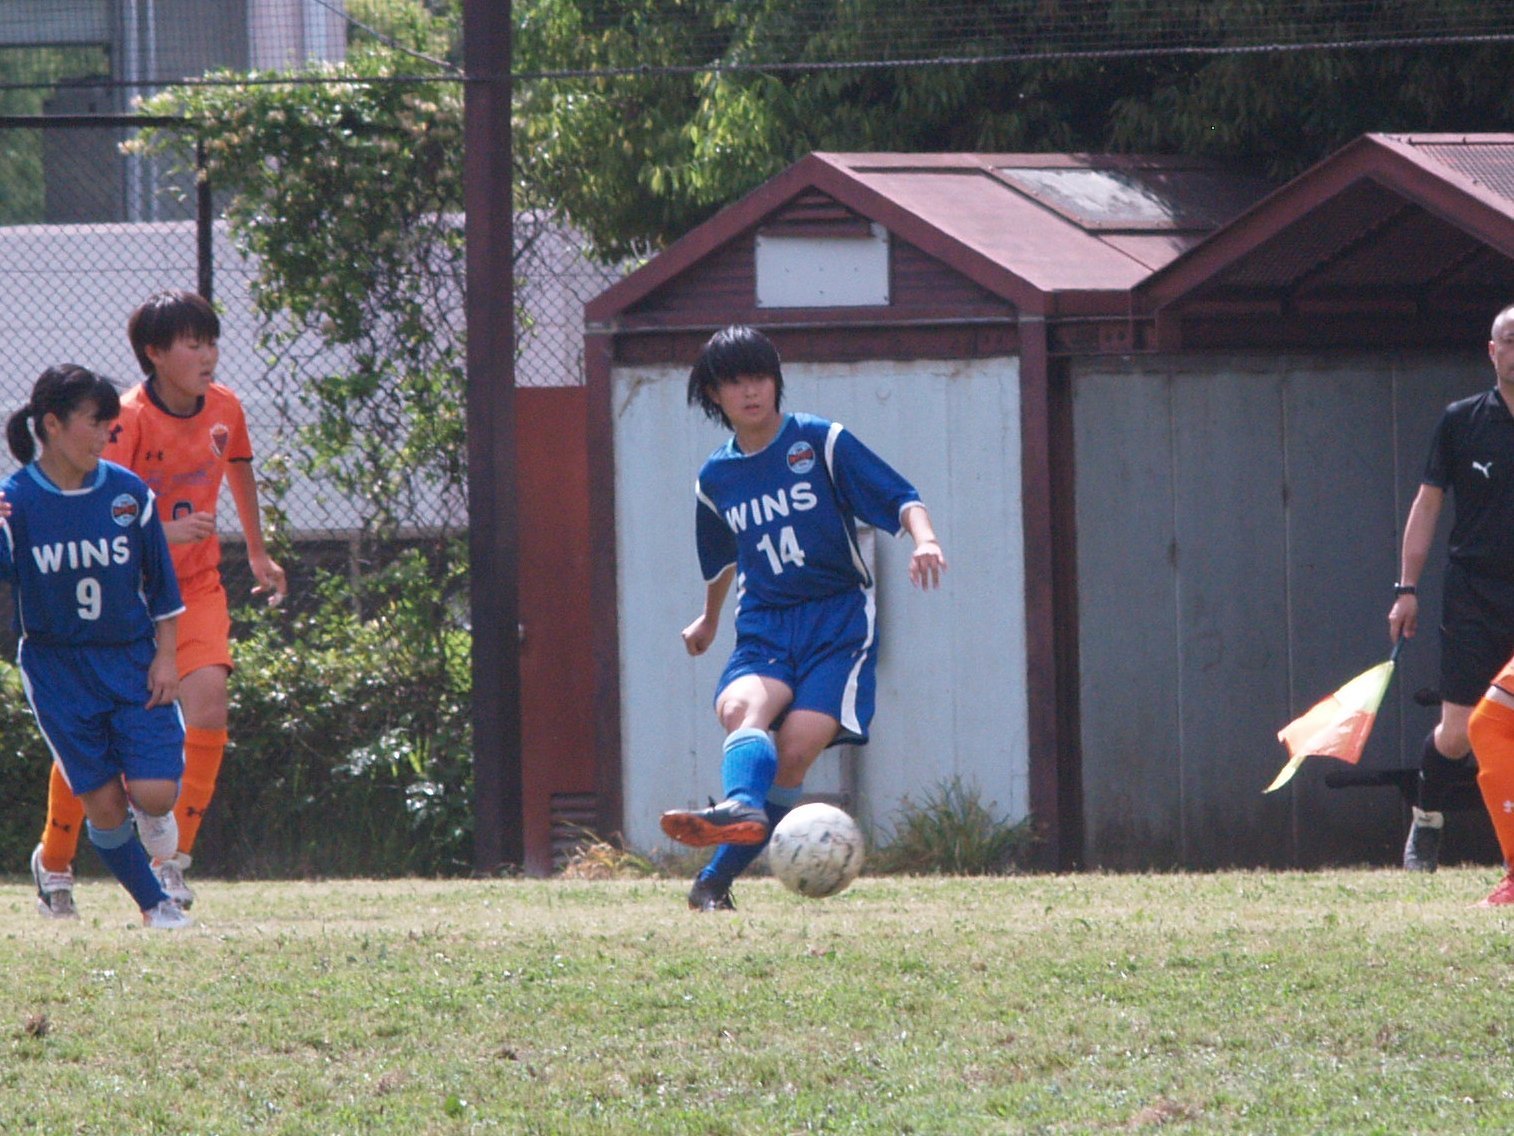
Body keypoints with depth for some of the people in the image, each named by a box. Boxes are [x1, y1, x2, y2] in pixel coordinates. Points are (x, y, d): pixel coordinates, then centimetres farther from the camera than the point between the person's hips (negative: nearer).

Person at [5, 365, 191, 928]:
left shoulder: (129, 493, -2)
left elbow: (161, 584, 6)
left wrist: (165, 657, 2)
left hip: (132, 660, 1)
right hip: (56, 666, -1)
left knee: (153, 792, -12)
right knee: (103, 803, -3)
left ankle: (152, 816, 26)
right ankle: (154, 903, 19)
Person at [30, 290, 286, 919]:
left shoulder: (225, 408, -2)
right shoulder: (129, 419, -19)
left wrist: (257, 553, 32)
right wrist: (166, 532, -42)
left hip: (195, 589, 4)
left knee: (207, 707, -19)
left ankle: (170, 863, -13)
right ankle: (53, 861, 26)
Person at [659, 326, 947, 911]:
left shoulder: (821, 442, 1)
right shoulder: (716, 478, 14)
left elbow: (900, 499, -4)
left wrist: (924, 539, -26)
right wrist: (709, 619, 49)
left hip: (838, 624, -3)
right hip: (763, 628, 3)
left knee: (794, 752, -20)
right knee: (741, 705, -32)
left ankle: (716, 881, -16)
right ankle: (742, 809, -60)